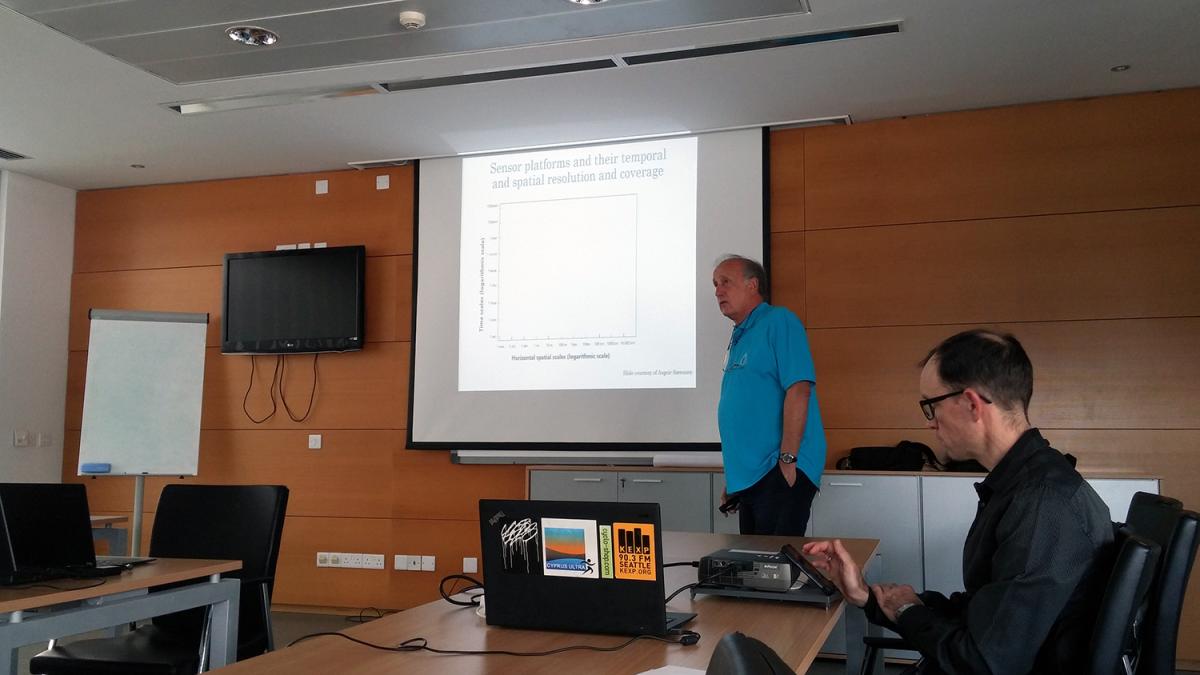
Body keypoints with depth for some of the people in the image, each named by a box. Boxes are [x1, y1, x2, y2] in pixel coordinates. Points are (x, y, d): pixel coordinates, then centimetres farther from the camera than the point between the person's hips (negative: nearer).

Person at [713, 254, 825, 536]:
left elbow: (798, 390, -18)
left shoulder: (778, 321, -7)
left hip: (779, 474, -9)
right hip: (748, 478, 9)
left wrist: (787, 459, -22)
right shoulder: (739, 338, 19)